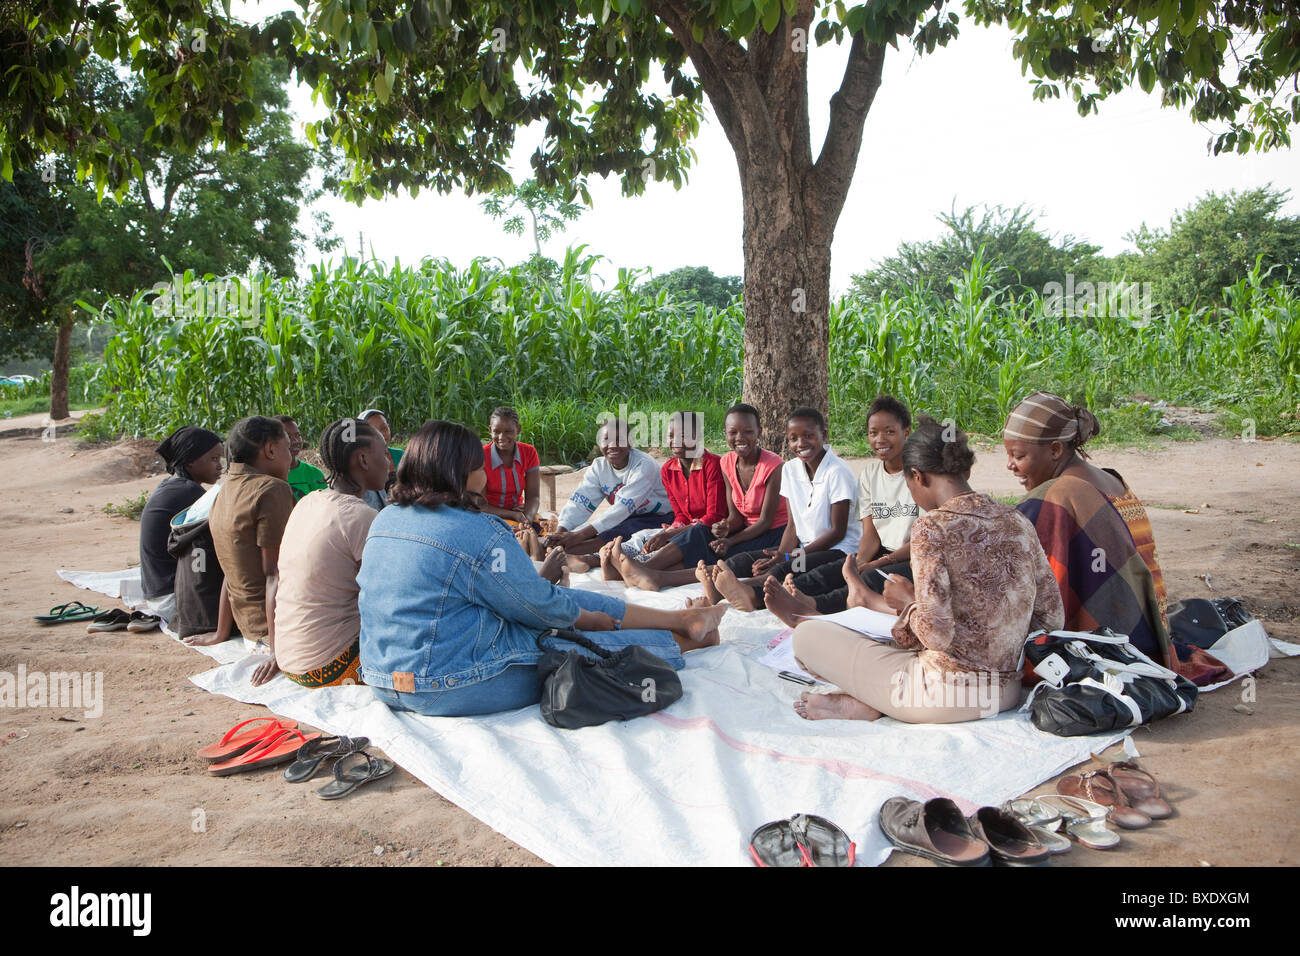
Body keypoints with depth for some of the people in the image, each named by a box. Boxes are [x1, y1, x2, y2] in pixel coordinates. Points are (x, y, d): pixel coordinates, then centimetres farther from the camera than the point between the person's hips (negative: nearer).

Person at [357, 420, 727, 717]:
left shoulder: (385, 520, 6)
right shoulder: (476, 533, -22)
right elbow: (538, 605, -10)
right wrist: (586, 618, 11)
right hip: (450, 690, -9)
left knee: (567, 598, 14)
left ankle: (681, 617, 24)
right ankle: (686, 637, 30)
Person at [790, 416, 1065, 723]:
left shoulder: (933, 527, -19)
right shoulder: (1018, 522, 1)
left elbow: (937, 633, -25)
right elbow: (1052, 618, 6)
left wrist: (908, 600, -3)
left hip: (946, 698, -7)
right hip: (1007, 692, 7)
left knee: (806, 635, 3)